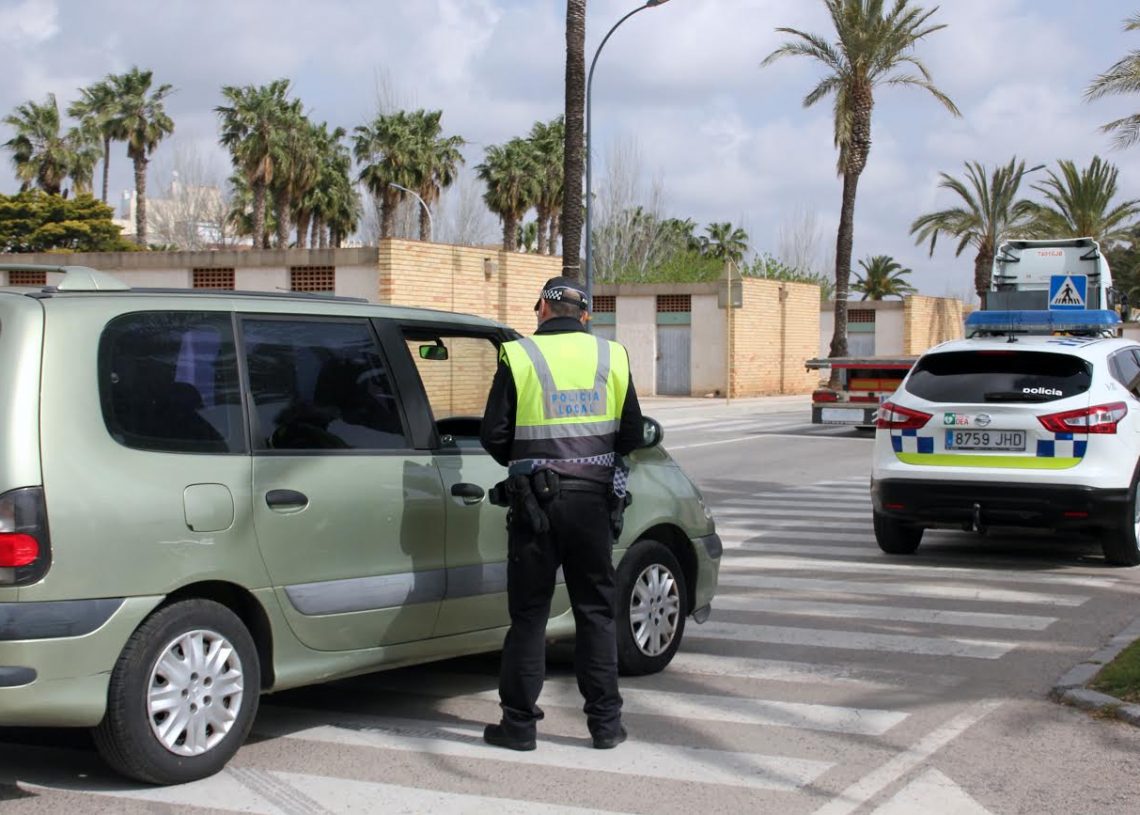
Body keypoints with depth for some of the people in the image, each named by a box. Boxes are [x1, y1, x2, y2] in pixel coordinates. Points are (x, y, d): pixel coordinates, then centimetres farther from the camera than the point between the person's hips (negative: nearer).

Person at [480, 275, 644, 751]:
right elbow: (631, 436, 9)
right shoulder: (612, 357, 6)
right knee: (596, 611, 11)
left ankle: (519, 722, 10)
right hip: (592, 498, 2)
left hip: (537, 501, -2)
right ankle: (605, 721, 14)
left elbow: (493, 436, -4)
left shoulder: (519, 357, -4)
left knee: (529, 613, 6)